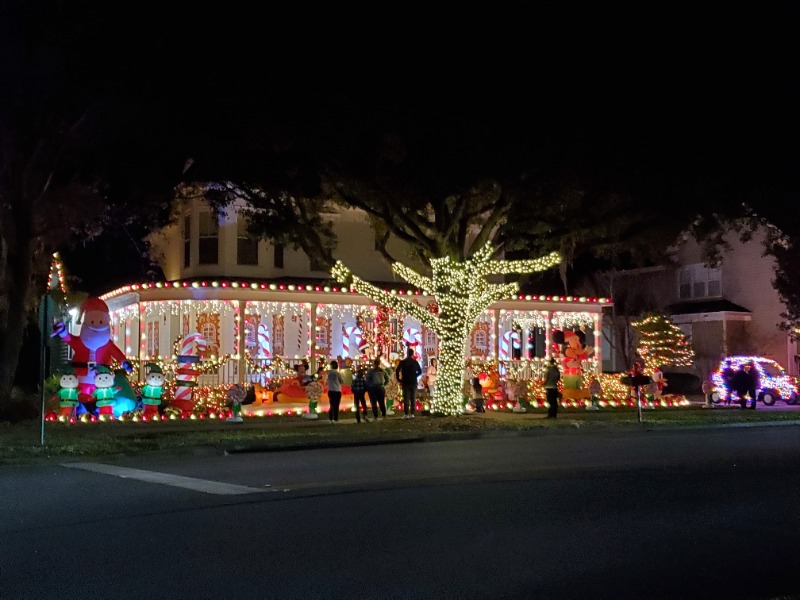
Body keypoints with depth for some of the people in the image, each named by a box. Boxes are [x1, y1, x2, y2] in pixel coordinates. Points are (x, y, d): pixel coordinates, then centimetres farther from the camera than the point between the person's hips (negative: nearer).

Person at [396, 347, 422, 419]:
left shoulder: (402, 362, -2)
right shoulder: (415, 362, 1)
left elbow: (397, 371, -6)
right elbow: (420, 371, 8)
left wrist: (399, 380, 3)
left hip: (405, 382, -1)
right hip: (414, 382, 1)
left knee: (406, 398, 1)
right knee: (413, 398, 6)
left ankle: (406, 414, -3)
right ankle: (412, 413, 1)